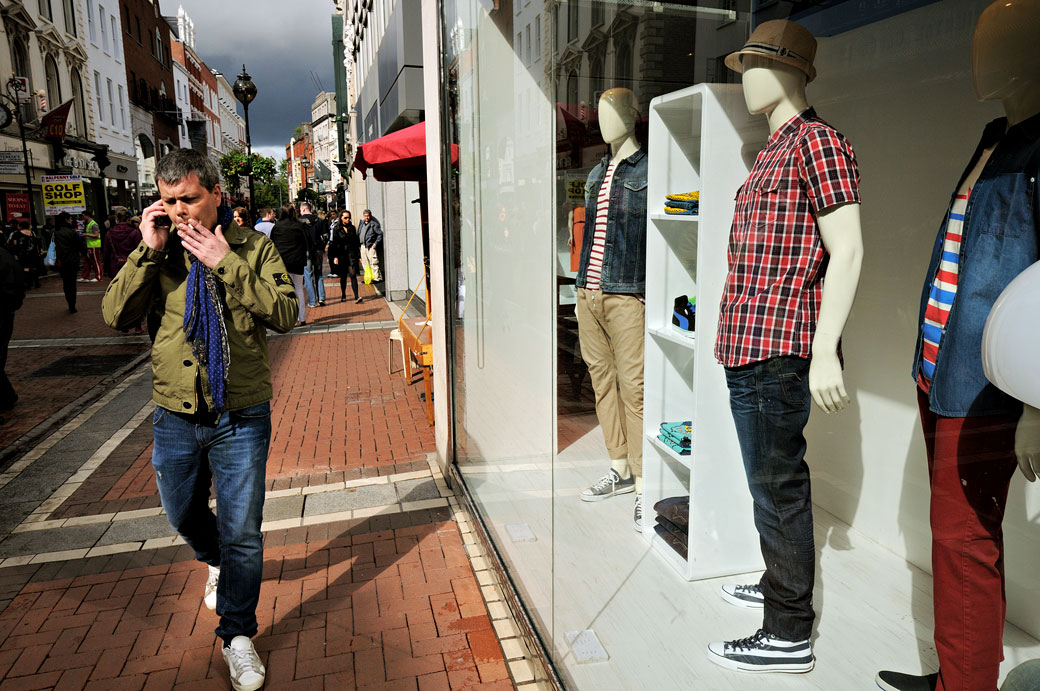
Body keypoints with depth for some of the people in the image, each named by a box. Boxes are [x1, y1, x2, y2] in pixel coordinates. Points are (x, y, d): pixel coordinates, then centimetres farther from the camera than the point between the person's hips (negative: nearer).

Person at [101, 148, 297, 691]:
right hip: (175, 416, 3)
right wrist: (147, 251, -14)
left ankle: (237, 635, 25)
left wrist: (226, 264, -21)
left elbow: (286, 314, -15)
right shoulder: (161, 251, 2)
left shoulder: (253, 247, -4)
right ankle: (217, 563, 57)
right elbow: (115, 315, -5)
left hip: (240, 416, -3)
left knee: (242, 533, 4)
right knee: (183, 514, 23)